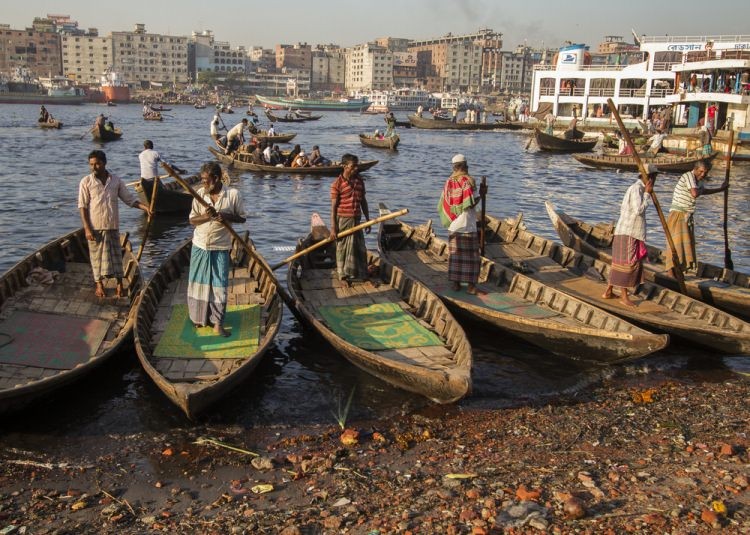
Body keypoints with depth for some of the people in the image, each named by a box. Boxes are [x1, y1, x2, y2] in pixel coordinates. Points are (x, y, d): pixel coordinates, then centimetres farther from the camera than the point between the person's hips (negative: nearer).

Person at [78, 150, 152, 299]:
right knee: (97, 256, 7)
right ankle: (99, 285, 21)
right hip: (95, 227, -2)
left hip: (113, 225, 2)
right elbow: (82, 206, -5)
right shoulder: (86, 182, -3)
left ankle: (119, 285, 13)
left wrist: (145, 207, -11)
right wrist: (87, 228, -11)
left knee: (116, 254, 5)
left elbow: (129, 199, 6)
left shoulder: (116, 181, 4)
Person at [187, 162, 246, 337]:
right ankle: (200, 317, 30)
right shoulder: (199, 194, -3)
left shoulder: (233, 194, -9)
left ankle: (217, 323, 9)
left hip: (221, 248, -2)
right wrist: (205, 216, -20)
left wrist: (227, 216, -19)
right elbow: (192, 220, 1)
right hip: (200, 246, 3)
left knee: (219, 285, 1)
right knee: (200, 282, 13)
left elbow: (242, 218, 1)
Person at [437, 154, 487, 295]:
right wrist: (481, 193, -3)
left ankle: (455, 283, 11)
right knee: (470, 255, 0)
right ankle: (471, 286, -1)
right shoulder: (467, 180, -11)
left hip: (453, 225, 5)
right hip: (467, 225, -5)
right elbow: (471, 203, -17)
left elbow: (442, 205, 7)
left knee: (455, 255, 9)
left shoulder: (449, 182, 5)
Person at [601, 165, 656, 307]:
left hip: (630, 233, 10)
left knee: (620, 264, 13)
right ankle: (624, 297, 1)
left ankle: (608, 292, 19)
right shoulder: (636, 188, -15)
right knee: (627, 264, -5)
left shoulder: (638, 188, 16)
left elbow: (622, 209, 18)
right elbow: (638, 210, -23)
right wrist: (647, 194, -16)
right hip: (628, 233, -10)